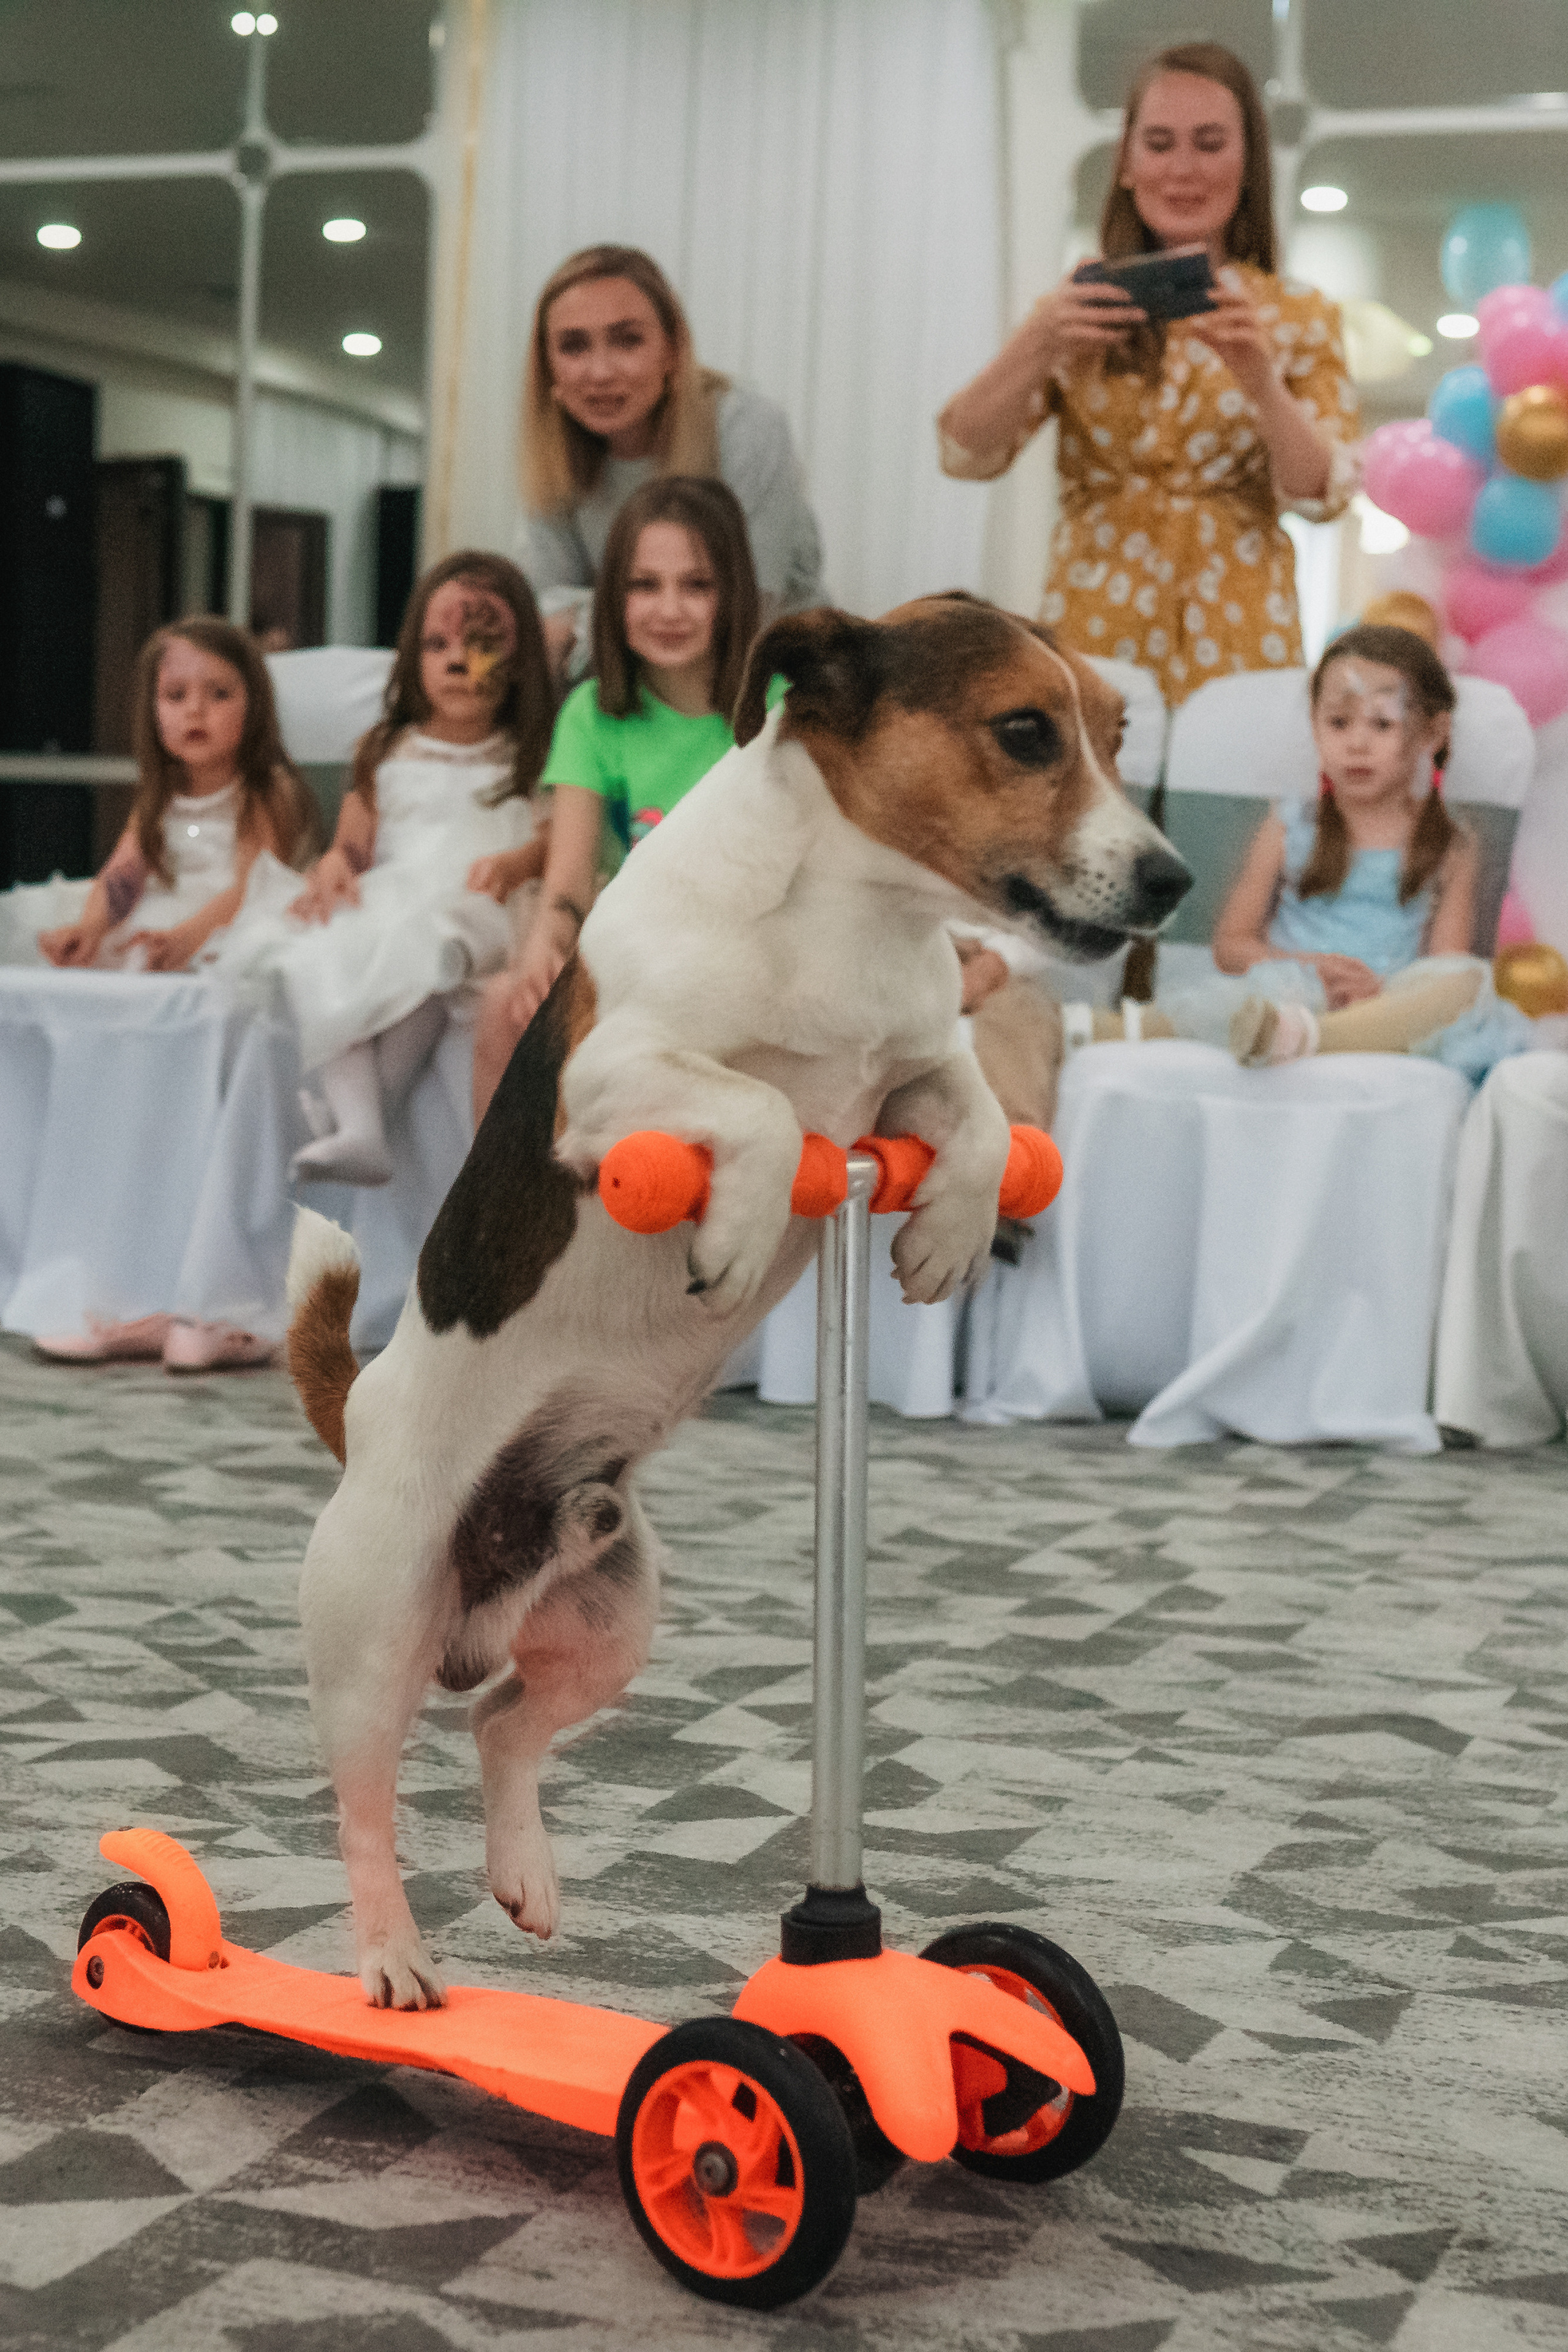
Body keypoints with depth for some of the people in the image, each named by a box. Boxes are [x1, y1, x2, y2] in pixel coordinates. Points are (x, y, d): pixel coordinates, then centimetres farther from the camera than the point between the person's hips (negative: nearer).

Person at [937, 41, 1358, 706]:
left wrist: (1259, 380, -21)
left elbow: (1323, 495, -4)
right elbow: (967, 453, -1)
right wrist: (1037, 344, -18)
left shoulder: (1297, 315, 7)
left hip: (1231, 644, 0)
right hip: (1092, 636, 0)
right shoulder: (1085, 304, 8)